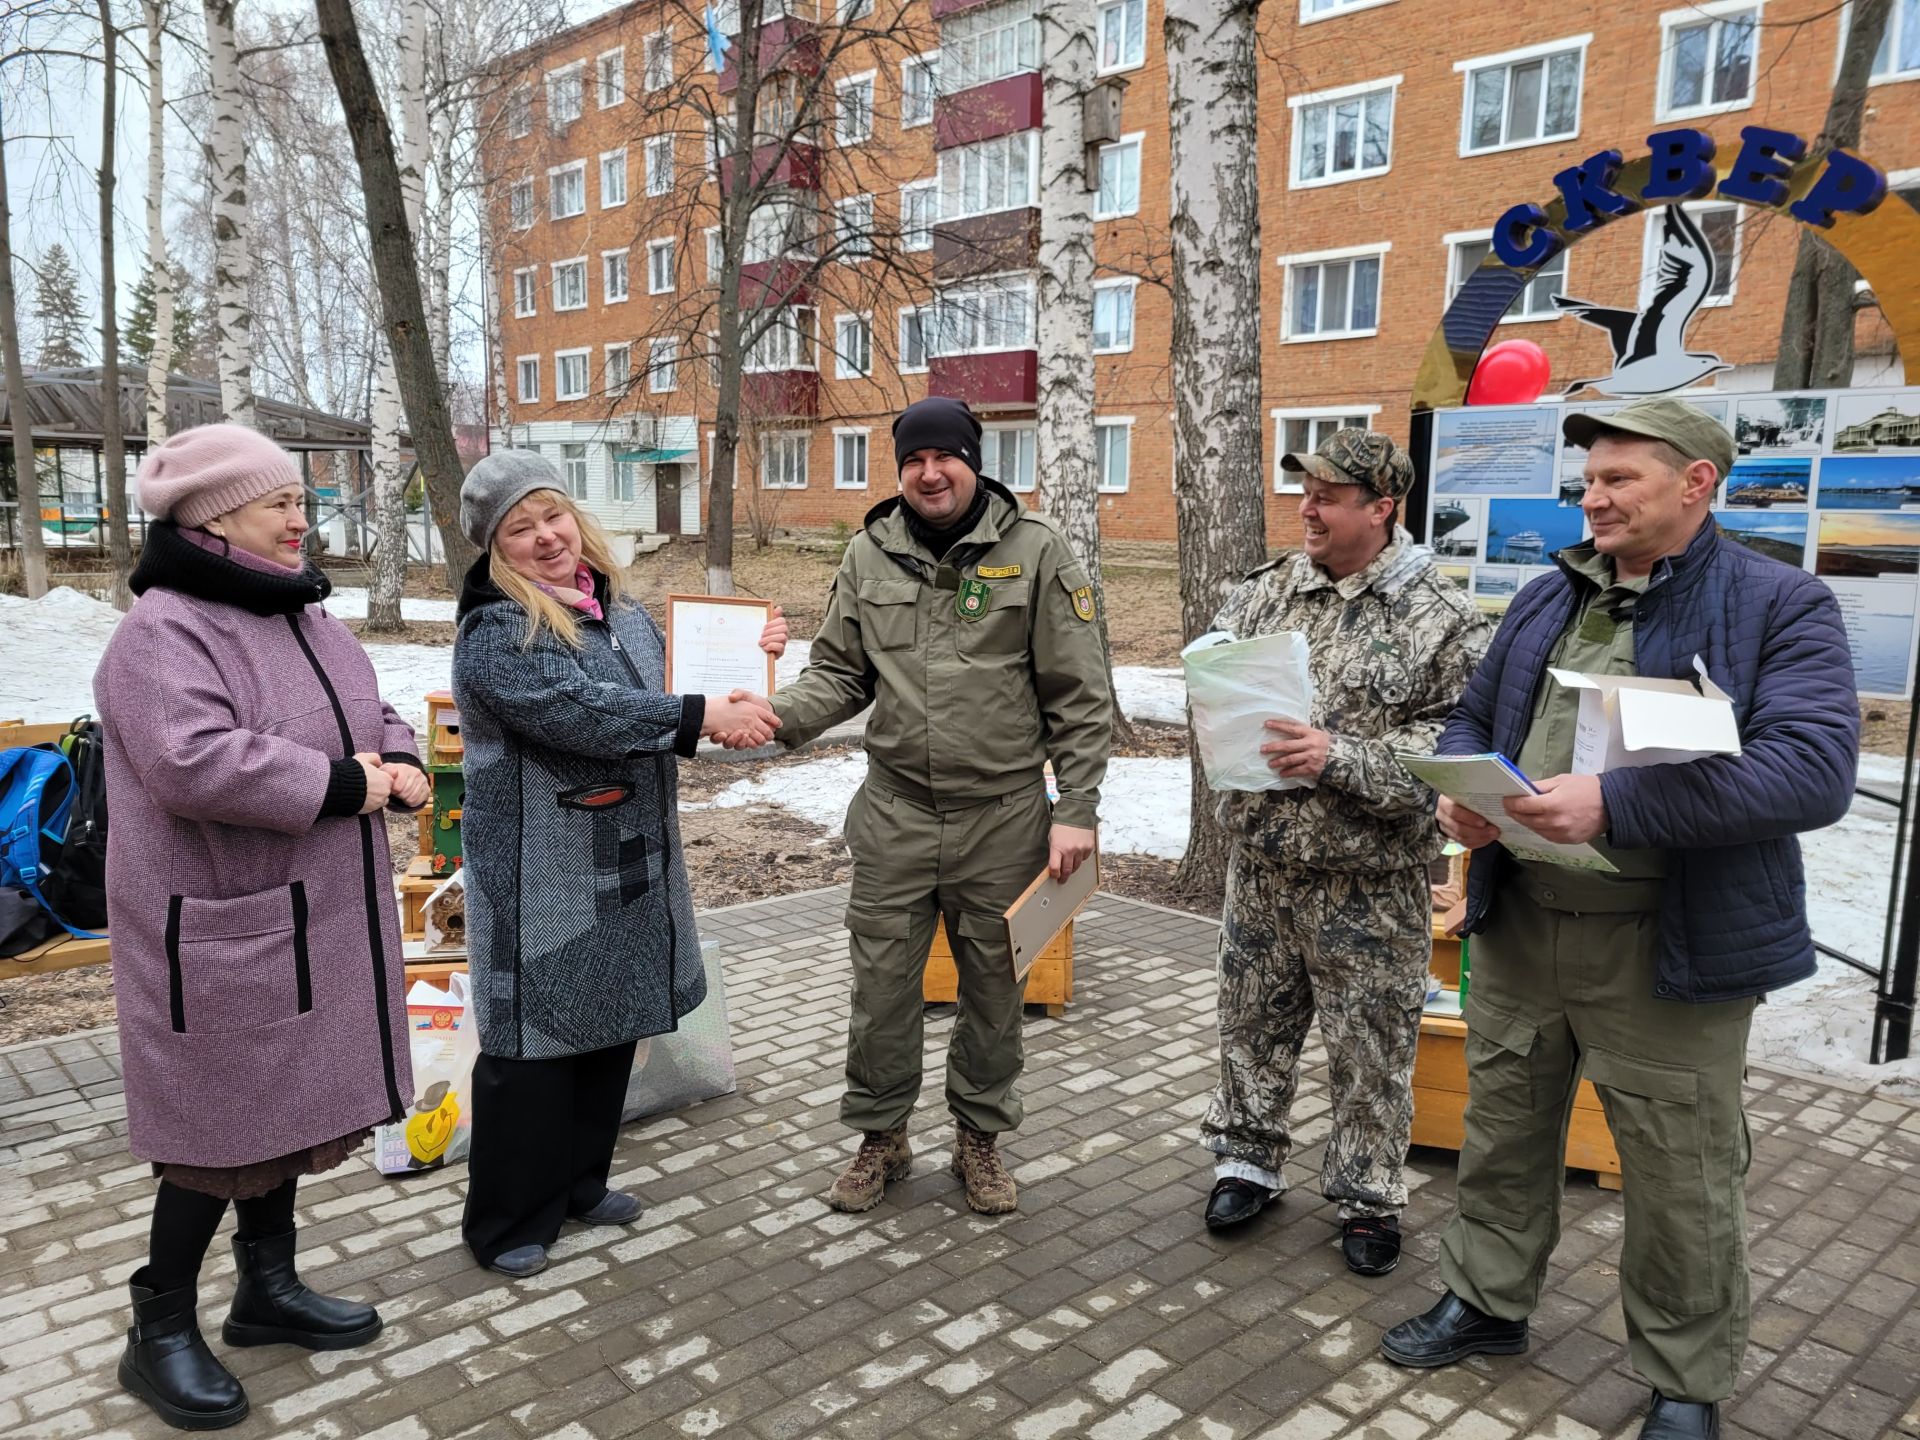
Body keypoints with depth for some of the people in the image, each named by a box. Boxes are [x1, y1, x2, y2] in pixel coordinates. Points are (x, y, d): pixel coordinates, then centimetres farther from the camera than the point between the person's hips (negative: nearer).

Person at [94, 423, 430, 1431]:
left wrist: (398, 763, -5)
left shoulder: (305, 617, 12)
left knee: (287, 1105, 18)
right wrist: (343, 785, -24)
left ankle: (268, 1288, 36)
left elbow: (372, 717, 18)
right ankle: (160, 1332, 23)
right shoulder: (164, 631, -17)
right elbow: (193, 762, -31)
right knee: (219, 1127, 3)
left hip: (312, 920, 8)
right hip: (219, 935, -8)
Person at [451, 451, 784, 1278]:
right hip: (539, 878, -8)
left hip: (628, 865, 8)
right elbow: (579, 712, -28)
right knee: (535, 1040, 2)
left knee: (612, 1027, 17)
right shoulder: (495, 633, -15)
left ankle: (580, 1184, 36)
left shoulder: (623, 611, 11)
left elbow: (661, 698, 20)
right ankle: (507, 1223, 20)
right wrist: (702, 716, -30)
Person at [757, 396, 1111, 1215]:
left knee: (992, 985, 13)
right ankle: (880, 1137, 30)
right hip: (896, 811, 2)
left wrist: (1076, 810, -8)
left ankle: (980, 1137, 34)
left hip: (1003, 816, -2)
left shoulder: (1035, 549, -6)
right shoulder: (870, 554, 4)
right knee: (881, 980, 9)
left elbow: (1079, 696, -5)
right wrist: (778, 717, -12)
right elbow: (840, 673, 8)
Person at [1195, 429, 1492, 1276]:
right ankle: (1247, 1161, 37)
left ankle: (1368, 1197, 29)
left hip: (1368, 881, -4)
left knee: (1370, 1048, 9)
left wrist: (1340, 758, -25)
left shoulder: (1440, 618, -9)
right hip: (1260, 863, 4)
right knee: (1251, 1022, 17)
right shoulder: (1268, 588, 5)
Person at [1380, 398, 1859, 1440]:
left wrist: (1615, 806, -30)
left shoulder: (1778, 605, -8)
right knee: (1503, 1129, 18)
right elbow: (1473, 719, 19)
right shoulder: (1549, 600, 11)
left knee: (1679, 1176, 8)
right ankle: (1486, 1301, 39)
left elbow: (1815, 766, -21)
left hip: (1667, 948, -5)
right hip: (1517, 924, 6)